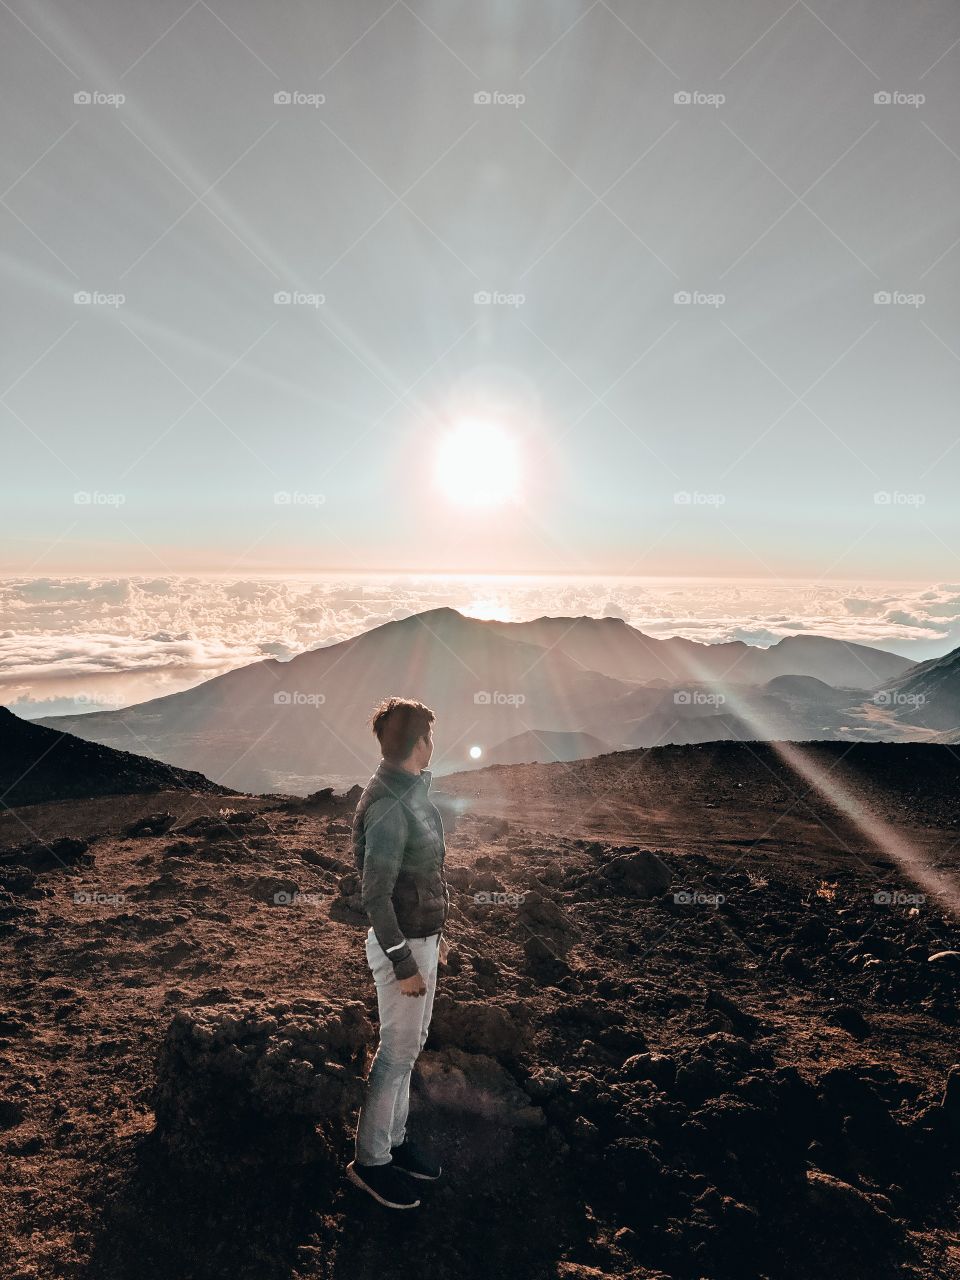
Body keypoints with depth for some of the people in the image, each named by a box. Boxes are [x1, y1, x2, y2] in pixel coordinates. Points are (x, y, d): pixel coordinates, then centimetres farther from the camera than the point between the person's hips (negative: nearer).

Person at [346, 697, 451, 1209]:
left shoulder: (412, 790, 3)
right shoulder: (387, 808, -27)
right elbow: (375, 896, -24)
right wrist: (404, 964, -19)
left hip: (421, 935, 9)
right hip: (402, 944, -9)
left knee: (410, 1044, 20)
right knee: (397, 1052, 6)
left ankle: (394, 1138, 37)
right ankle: (369, 1161, 24)